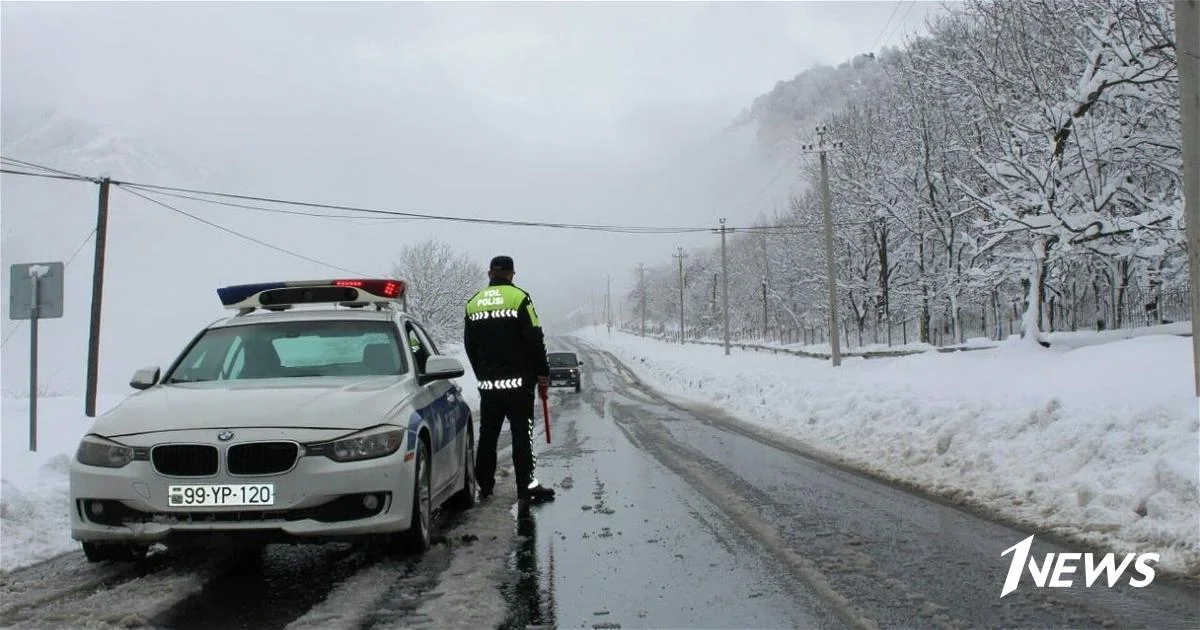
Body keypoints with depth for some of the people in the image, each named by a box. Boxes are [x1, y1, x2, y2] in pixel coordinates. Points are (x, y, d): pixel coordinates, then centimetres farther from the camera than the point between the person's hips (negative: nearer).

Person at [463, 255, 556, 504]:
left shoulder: (473, 303, 9)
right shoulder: (519, 297, -7)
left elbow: (469, 345, 14)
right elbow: (535, 340, -9)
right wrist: (543, 374, -2)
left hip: (487, 383, 5)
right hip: (518, 381, -5)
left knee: (487, 435, 11)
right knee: (522, 434, -3)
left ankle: (485, 485, 17)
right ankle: (527, 487, -3)